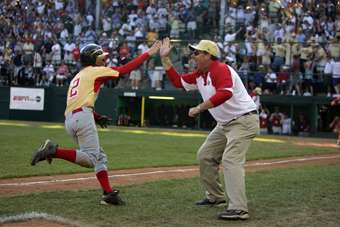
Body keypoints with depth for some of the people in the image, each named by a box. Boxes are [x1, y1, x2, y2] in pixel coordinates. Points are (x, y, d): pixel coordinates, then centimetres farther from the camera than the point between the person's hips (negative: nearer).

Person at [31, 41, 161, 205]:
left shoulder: (77, 76, 30)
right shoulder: (96, 71, 6)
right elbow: (126, 69, 2)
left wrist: (97, 118, 16)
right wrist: (148, 53, 6)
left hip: (68, 120, 9)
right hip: (82, 117, -9)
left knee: (100, 157, 11)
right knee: (90, 159, -13)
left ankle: (108, 193, 3)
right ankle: (53, 151, -21)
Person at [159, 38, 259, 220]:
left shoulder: (220, 69, -21)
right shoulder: (199, 74, 9)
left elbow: (225, 93, -38)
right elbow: (177, 81, 16)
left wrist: (199, 108, -36)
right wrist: (165, 58, 11)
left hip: (244, 121, -11)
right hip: (225, 123, 11)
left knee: (230, 160, -23)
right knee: (205, 156, 16)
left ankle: (239, 209, -27)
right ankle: (215, 197, 29)